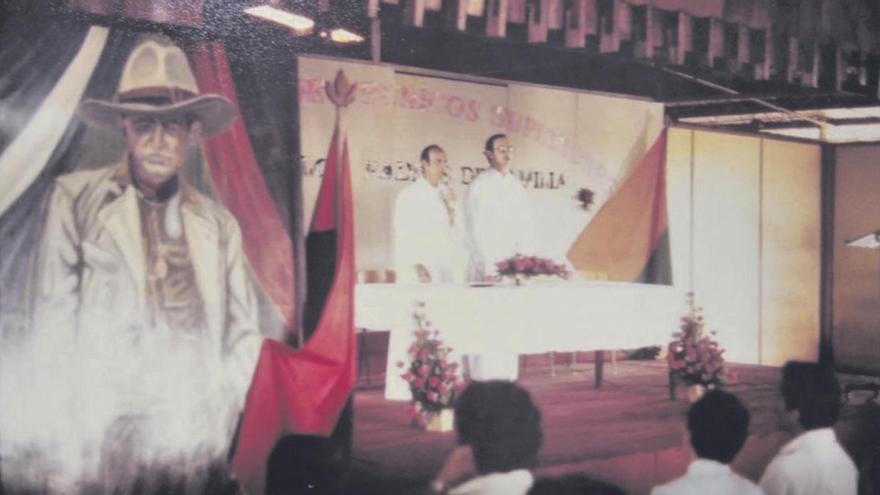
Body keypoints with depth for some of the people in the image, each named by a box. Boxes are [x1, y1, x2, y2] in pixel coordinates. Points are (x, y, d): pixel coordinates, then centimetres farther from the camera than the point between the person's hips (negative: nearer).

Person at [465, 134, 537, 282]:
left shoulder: (516, 183, 10)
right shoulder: (480, 185, -5)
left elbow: (527, 222, 8)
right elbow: (477, 230, -8)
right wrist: (488, 269, -13)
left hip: (517, 263, 4)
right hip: (490, 263, -4)